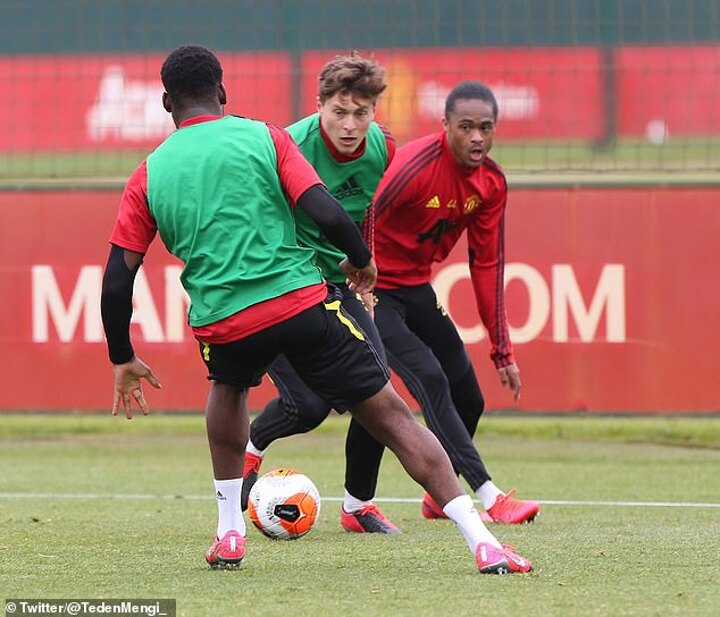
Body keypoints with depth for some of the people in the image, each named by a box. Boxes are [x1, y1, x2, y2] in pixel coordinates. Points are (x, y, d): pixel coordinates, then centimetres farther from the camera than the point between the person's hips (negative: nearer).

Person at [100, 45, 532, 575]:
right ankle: (482, 541, -7)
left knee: (228, 386, 37)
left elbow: (116, 282, 10)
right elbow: (327, 214, -6)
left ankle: (229, 533, 31)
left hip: (223, 324, 2)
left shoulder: (148, 176, 11)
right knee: (393, 417, 3)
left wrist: (123, 361, 22)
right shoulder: (263, 137, 6)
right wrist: (362, 261, 14)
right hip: (302, 302, -2)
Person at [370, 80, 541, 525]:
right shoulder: (416, 165, -27)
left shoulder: (491, 182, -4)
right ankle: (490, 497, -25)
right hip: (374, 290, -8)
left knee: (468, 398, 7)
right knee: (431, 380, -22)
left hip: (417, 288, 8)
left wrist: (503, 353, 3)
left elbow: (487, 266, 3)